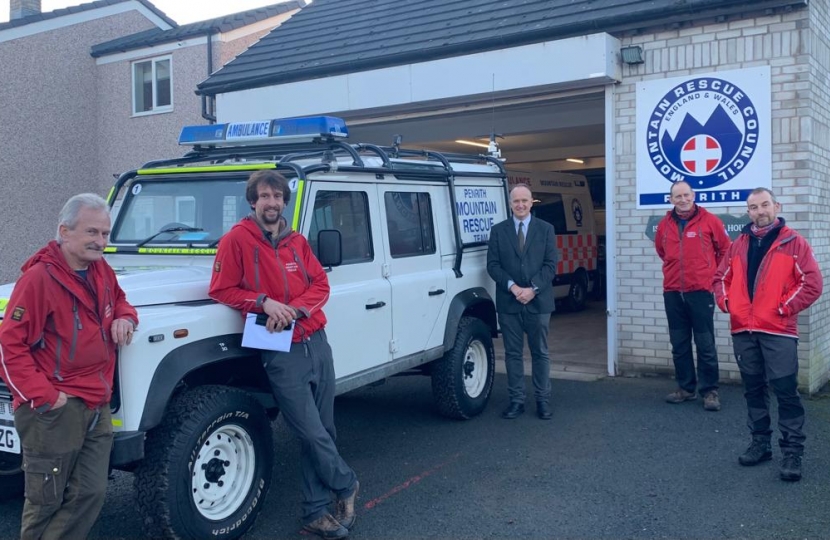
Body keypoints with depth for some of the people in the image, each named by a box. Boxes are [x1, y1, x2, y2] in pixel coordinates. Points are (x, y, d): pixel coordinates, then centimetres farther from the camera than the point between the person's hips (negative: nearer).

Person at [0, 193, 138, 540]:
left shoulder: (101, 271, 8)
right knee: (45, 504, 6)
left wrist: (125, 318, 4)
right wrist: (44, 397, -19)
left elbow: (118, 300, 28)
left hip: (97, 407, 7)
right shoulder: (39, 278, -16)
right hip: (54, 412, -7)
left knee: (89, 497, 8)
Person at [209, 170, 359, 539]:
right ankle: (345, 485, 24)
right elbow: (221, 290, -6)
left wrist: (294, 308, -9)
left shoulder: (297, 242, 10)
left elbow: (320, 285, 9)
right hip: (281, 352, -5)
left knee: (323, 432, 9)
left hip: (316, 342, 5)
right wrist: (264, 302, -18)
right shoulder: (237, 239, -5)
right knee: (313, 435, -4)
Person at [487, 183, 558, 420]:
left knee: (540, 353, 7)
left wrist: (532, 289, -14)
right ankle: (516, 400, 14)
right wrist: (512, 286, -14)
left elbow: (550, 264, -2)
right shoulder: (498, 230, 5)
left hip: (538, 301, 0)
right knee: (513, 353, 6)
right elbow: (492, 265, -1)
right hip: (508, 302, 1)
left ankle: (543, 400, 16)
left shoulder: (546, 229, 4)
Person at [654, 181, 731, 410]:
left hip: (700, 291, -4)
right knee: (679, 344, 10)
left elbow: (725, 249, 6)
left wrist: (714, 274, 10)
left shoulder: (709, 220, -4)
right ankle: (686, 387, 21)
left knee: (705, 344, 0)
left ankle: (709, 391, 9)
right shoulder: (664, 225, 7)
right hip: (672, 293, 4)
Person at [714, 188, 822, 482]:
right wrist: (727, 303, 3)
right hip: (743, 331, 5)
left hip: (778, 330, -4)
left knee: (786, 390, -3)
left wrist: (784, 307, -11)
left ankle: (792, 452, 5)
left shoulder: (793, 243, -1)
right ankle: (760, 443, 25)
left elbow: (812, 283, -6)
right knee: (753, 389, 13)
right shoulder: (739, 244, 12)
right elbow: (721, 278, 19)